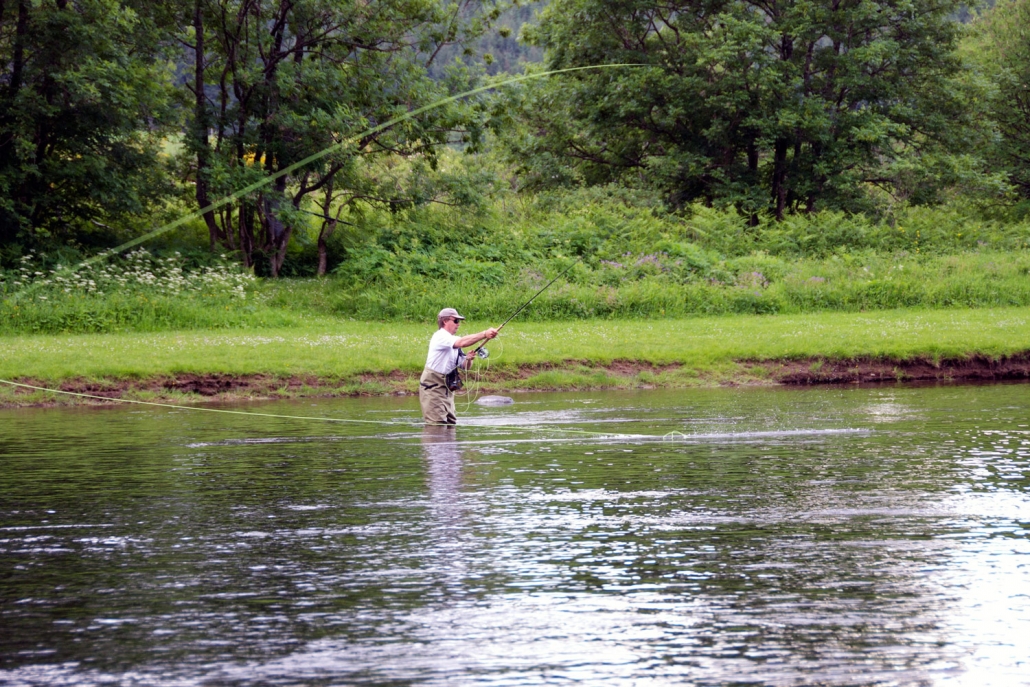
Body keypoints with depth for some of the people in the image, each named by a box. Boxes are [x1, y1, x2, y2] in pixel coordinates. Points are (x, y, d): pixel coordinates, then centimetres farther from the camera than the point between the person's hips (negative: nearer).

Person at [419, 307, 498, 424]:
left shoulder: (453, 341, 15)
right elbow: (462, 342, -30)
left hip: (446, 387, 9)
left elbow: (464, 366, 15)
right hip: (433, 387, -9)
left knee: (451, 423, 7)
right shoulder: (440, 336, -13)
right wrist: (484, 334, -32)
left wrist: (468, 360, -8)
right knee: (438, 425, -14)